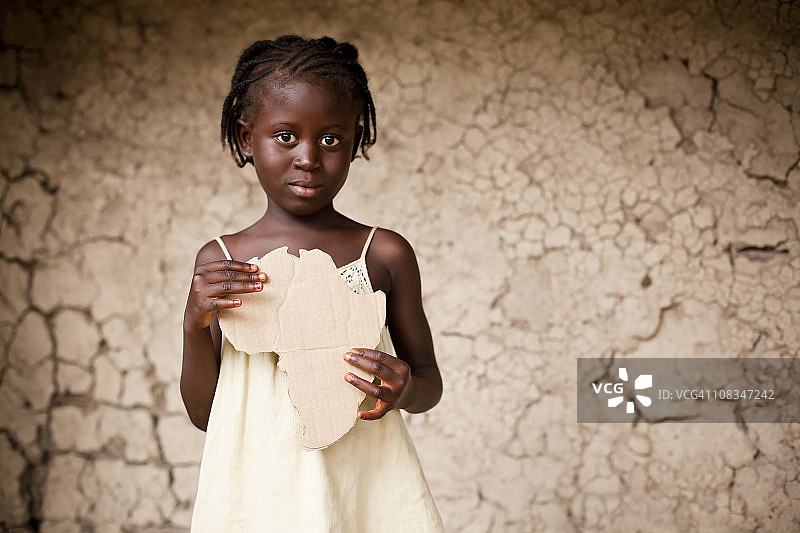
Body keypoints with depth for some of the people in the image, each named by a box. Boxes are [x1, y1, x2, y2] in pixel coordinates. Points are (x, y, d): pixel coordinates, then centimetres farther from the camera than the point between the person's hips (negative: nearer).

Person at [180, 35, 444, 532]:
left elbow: (430, 380, 6)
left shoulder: (385, 254, -3)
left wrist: (405, 389, -16)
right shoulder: (218, 262, -1)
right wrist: (195, 325, -14)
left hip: (365, 490, 0)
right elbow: (203, 412, 2)